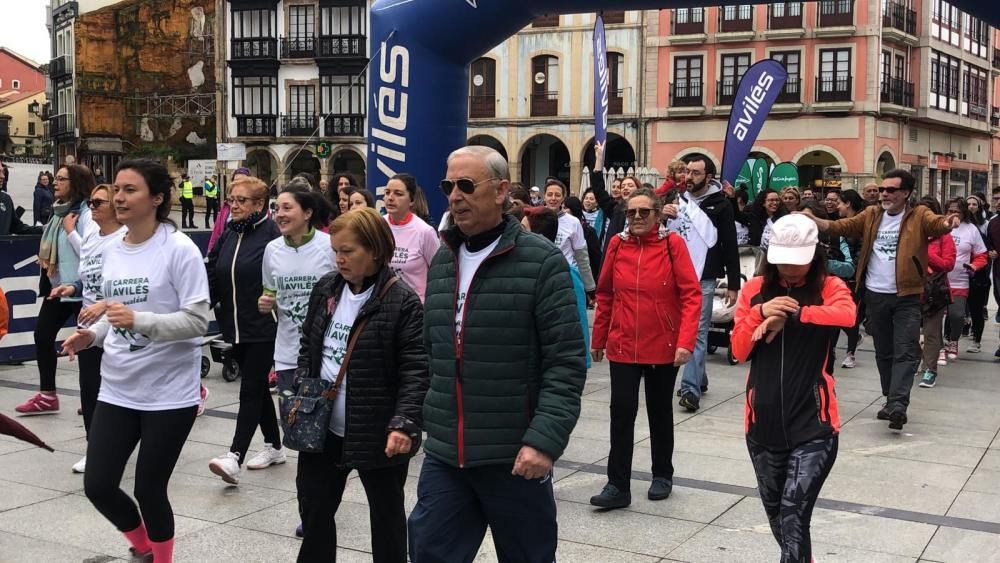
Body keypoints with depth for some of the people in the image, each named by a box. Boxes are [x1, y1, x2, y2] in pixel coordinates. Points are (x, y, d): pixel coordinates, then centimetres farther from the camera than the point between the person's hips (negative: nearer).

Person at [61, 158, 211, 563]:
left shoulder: (179, 250, -14)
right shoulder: (113, 252, 8)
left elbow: (198, 321, -17)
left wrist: (139, 321, -28)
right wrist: (92, 335, 0)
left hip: (169, 393, -6)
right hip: (117, 389, 6)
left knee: (149, 489, 4)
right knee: (97, 486, 6)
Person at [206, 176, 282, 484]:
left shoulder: (271, 233, -11)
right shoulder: (228, 234, 10)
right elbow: (212, 274, 9)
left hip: (263, 327, -7)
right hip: (236, 326, 7)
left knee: (251, 389, -8)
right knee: (257, 387, 16)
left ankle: (235, 457, -11)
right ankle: (274, 446, 29)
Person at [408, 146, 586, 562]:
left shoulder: (541, 261, -10)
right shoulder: (442, 261, 10)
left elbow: (566, 362, -13)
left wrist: (545, 439, -20)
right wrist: (423, 419, 15)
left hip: (515, 457, -5)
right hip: (444, 454, 5)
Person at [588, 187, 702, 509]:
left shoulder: (672, 244, -9)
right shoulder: (617, 244, -1)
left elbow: (691, 295, -12)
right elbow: (605, 295, 7)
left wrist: (686, 342, -20)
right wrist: (598, 339, 10)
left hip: (663, 347, -1)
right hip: (622, 346, 2)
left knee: (660, 411, 14)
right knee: (621, 411, -3)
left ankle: (662, 476, 31)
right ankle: (618, 485, 4)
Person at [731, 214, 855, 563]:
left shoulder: (828, 287, -3)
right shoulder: (755, 289, 5)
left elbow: (846, 314, -26)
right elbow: (739, 351, 0)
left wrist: (790, 315, -23)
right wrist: (760, 313, -15)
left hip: (813, 425, -4)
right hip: (763, 423, 4)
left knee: (793, 513, -14)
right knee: (775, 511, 17)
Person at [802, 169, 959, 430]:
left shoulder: (919, 216, -3)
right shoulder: (871, 215, 8)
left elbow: (935, 223, -22)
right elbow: (842, 226, 1)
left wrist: (948, 223, -47)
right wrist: (812, 220, -15)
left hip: (907, 297, -4)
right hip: (876, 296, 4)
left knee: (905, 352, -9)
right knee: (883, 352, 13)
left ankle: (898, 405, -15)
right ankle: (892, 401, 25)